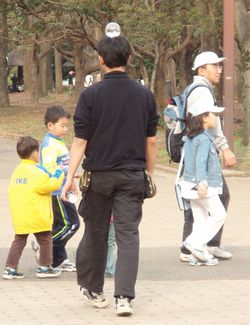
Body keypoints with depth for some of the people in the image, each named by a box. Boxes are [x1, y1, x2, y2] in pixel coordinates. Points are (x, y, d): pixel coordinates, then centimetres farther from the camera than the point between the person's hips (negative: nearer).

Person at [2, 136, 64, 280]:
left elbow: (11, 191, 16)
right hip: (37, 217, -7)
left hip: (19, 217, 7)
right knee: (45, 241, 9)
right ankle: (44, 267, 15)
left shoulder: (17, 171, 11)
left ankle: (10, 268, 6)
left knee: (19, 241, 11)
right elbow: (51, 184, -18)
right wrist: (58, 173, -2)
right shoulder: (37, 171, -14)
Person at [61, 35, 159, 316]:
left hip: (99, 175, -1)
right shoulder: (144, 95, 1)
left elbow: (80, 140, -9)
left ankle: (92, 289, 29)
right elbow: (151, 141, 6)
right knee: (128, 235, -1)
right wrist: (149, 174, 17)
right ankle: (124, 297, -13)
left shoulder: (91, 95, -7)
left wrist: (70, 177, -5)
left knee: (96, 233, 14)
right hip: (133, 176, 1)